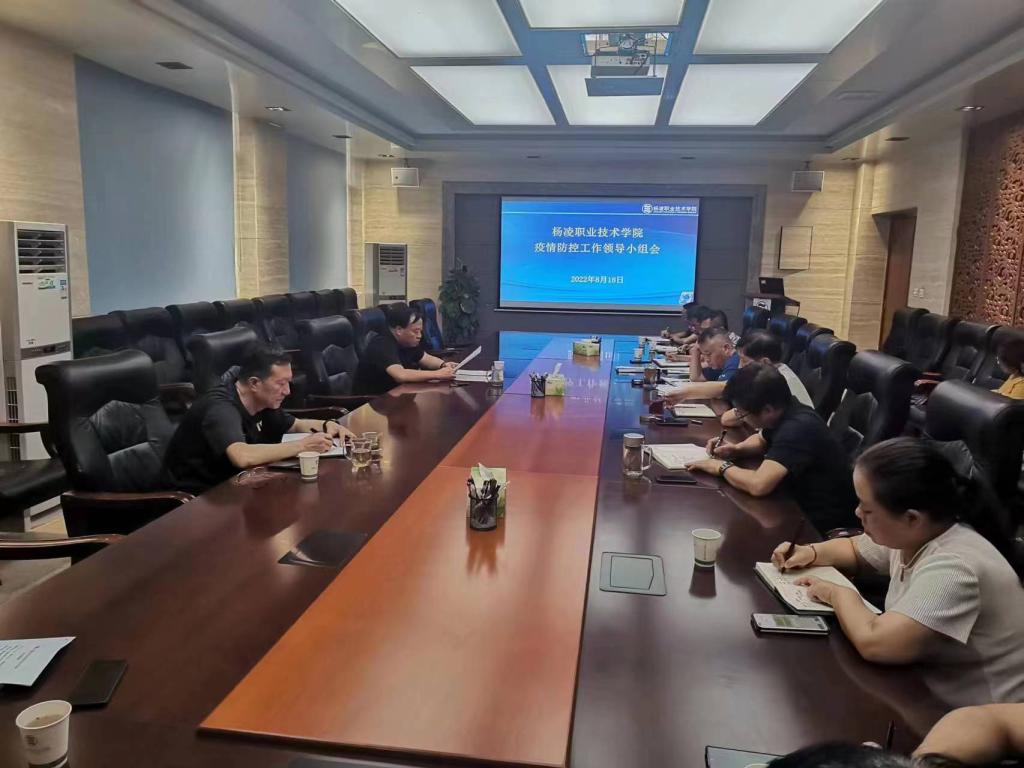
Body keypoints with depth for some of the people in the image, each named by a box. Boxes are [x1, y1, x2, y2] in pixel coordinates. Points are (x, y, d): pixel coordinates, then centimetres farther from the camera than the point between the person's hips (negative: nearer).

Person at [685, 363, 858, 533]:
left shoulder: (798, 428, -29)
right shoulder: (784, 416, -2)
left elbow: (758, 484, -39)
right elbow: (761, 440, 21)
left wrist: (722, 467, -20)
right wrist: (735, 449, 0)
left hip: (821, 525, -8)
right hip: (802, 505, 8)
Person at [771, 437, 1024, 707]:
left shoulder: (953, 568, -32)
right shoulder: (910, 535, -5)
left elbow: (873, 643, -39)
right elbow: (855, 551, 16)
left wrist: (841, 595, -20)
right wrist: (810, 552, -3)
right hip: (928, 688, 8)